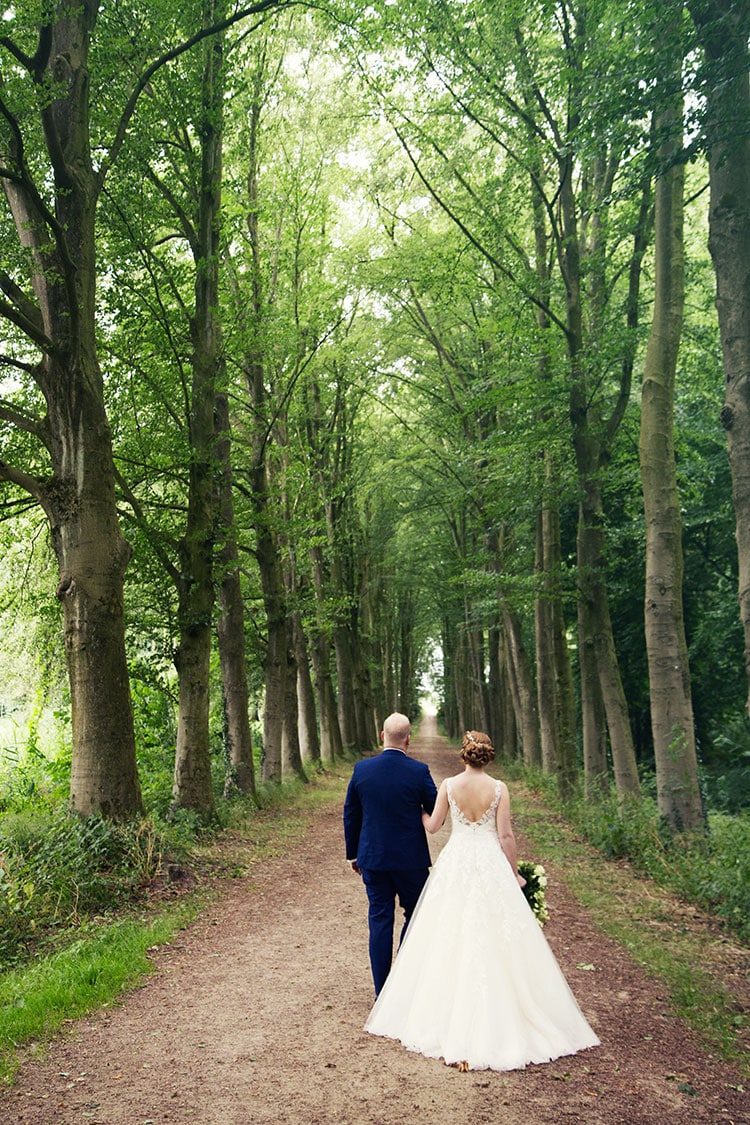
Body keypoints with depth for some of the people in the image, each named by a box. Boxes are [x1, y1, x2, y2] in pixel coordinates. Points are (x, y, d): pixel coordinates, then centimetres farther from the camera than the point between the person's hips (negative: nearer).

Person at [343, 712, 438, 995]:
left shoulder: (361, 769, -5)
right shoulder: (419, 771, -13)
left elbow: (350, 815, 4)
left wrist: (353, 853, 14)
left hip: (372, 858, 2)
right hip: (411, 858, -2)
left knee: (379, 919, 9)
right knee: (415, 915, 16)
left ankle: (382, 991, 15)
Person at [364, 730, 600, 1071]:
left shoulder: (449, 785, -6)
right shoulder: (498, 788, -8)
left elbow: (432, 826, 2)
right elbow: (506, 836, -7)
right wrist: (514, 874, 5)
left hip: (455, 863, 1)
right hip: (491, 864, -1)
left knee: (451, 939, 11)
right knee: (494, 940, 8)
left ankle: (449, 1019, 20)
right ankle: (495, 1024, 13)